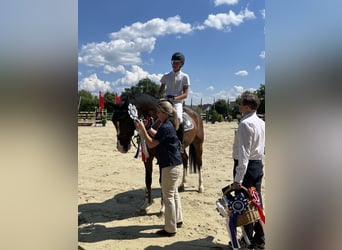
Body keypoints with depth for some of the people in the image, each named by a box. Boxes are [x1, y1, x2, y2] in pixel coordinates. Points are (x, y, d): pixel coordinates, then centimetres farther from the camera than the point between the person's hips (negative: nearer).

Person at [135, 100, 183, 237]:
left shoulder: (165, 127, -21)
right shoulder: (168, 124, 9)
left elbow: (151, 144, -20)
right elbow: (157, 135, 23)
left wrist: (142, 129, -15)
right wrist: (146, 127, 14)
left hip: (170, 166, -10)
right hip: (175, 164, 10)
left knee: (168, 197, 0)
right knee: (174, 193, 22)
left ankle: (170, 229, 11)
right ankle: (178, 220, 38)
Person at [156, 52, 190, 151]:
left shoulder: (184, 77, 4)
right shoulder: (166, 76, 12)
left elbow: (185, 94, -3)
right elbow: (160, 91, 16)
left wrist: (175, 98, -21)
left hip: (177, 102, -4)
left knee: (178, 118, -31)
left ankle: (181, 143, -21)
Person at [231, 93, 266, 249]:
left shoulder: (245, 123, -19)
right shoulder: (262, 123, 10)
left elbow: (243, 152, -25)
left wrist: (238, 179, -26)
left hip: (246, 166, -9)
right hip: (258, 165, 9)